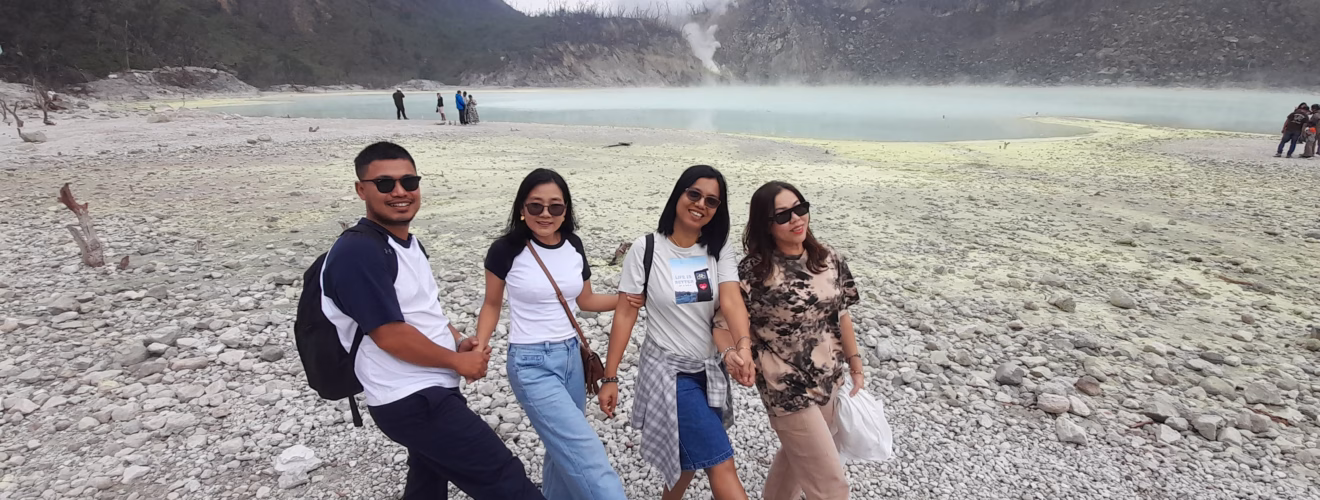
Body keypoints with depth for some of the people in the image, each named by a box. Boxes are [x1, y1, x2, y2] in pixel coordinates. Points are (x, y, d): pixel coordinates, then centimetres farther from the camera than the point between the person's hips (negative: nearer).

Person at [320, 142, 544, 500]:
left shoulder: (409, 243, 10)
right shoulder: (357, 252, -21)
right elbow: (391, 335, -23)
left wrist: (460, 343, 2)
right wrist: (457, 361, -12)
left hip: (426, 392, 10)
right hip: (413, 402, -10)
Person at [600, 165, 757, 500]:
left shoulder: (719, 251, -2)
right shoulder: (646, 249, -11)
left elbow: (731, 301, -16)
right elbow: (625, 313, -8)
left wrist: (743, 347, -35)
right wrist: (610, 377, -8)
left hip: (710, 370, 5)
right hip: (668, 371, -4)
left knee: (689, 457, 21)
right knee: (721, 466, -7)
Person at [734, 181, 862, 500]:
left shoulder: (829, 261, -2)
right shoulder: (753, 271, -18)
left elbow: (842, 316, 7)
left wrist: (856, 369, 10)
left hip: (830, 381, 6)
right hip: (787, 389, -6)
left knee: (797, 456, 26)